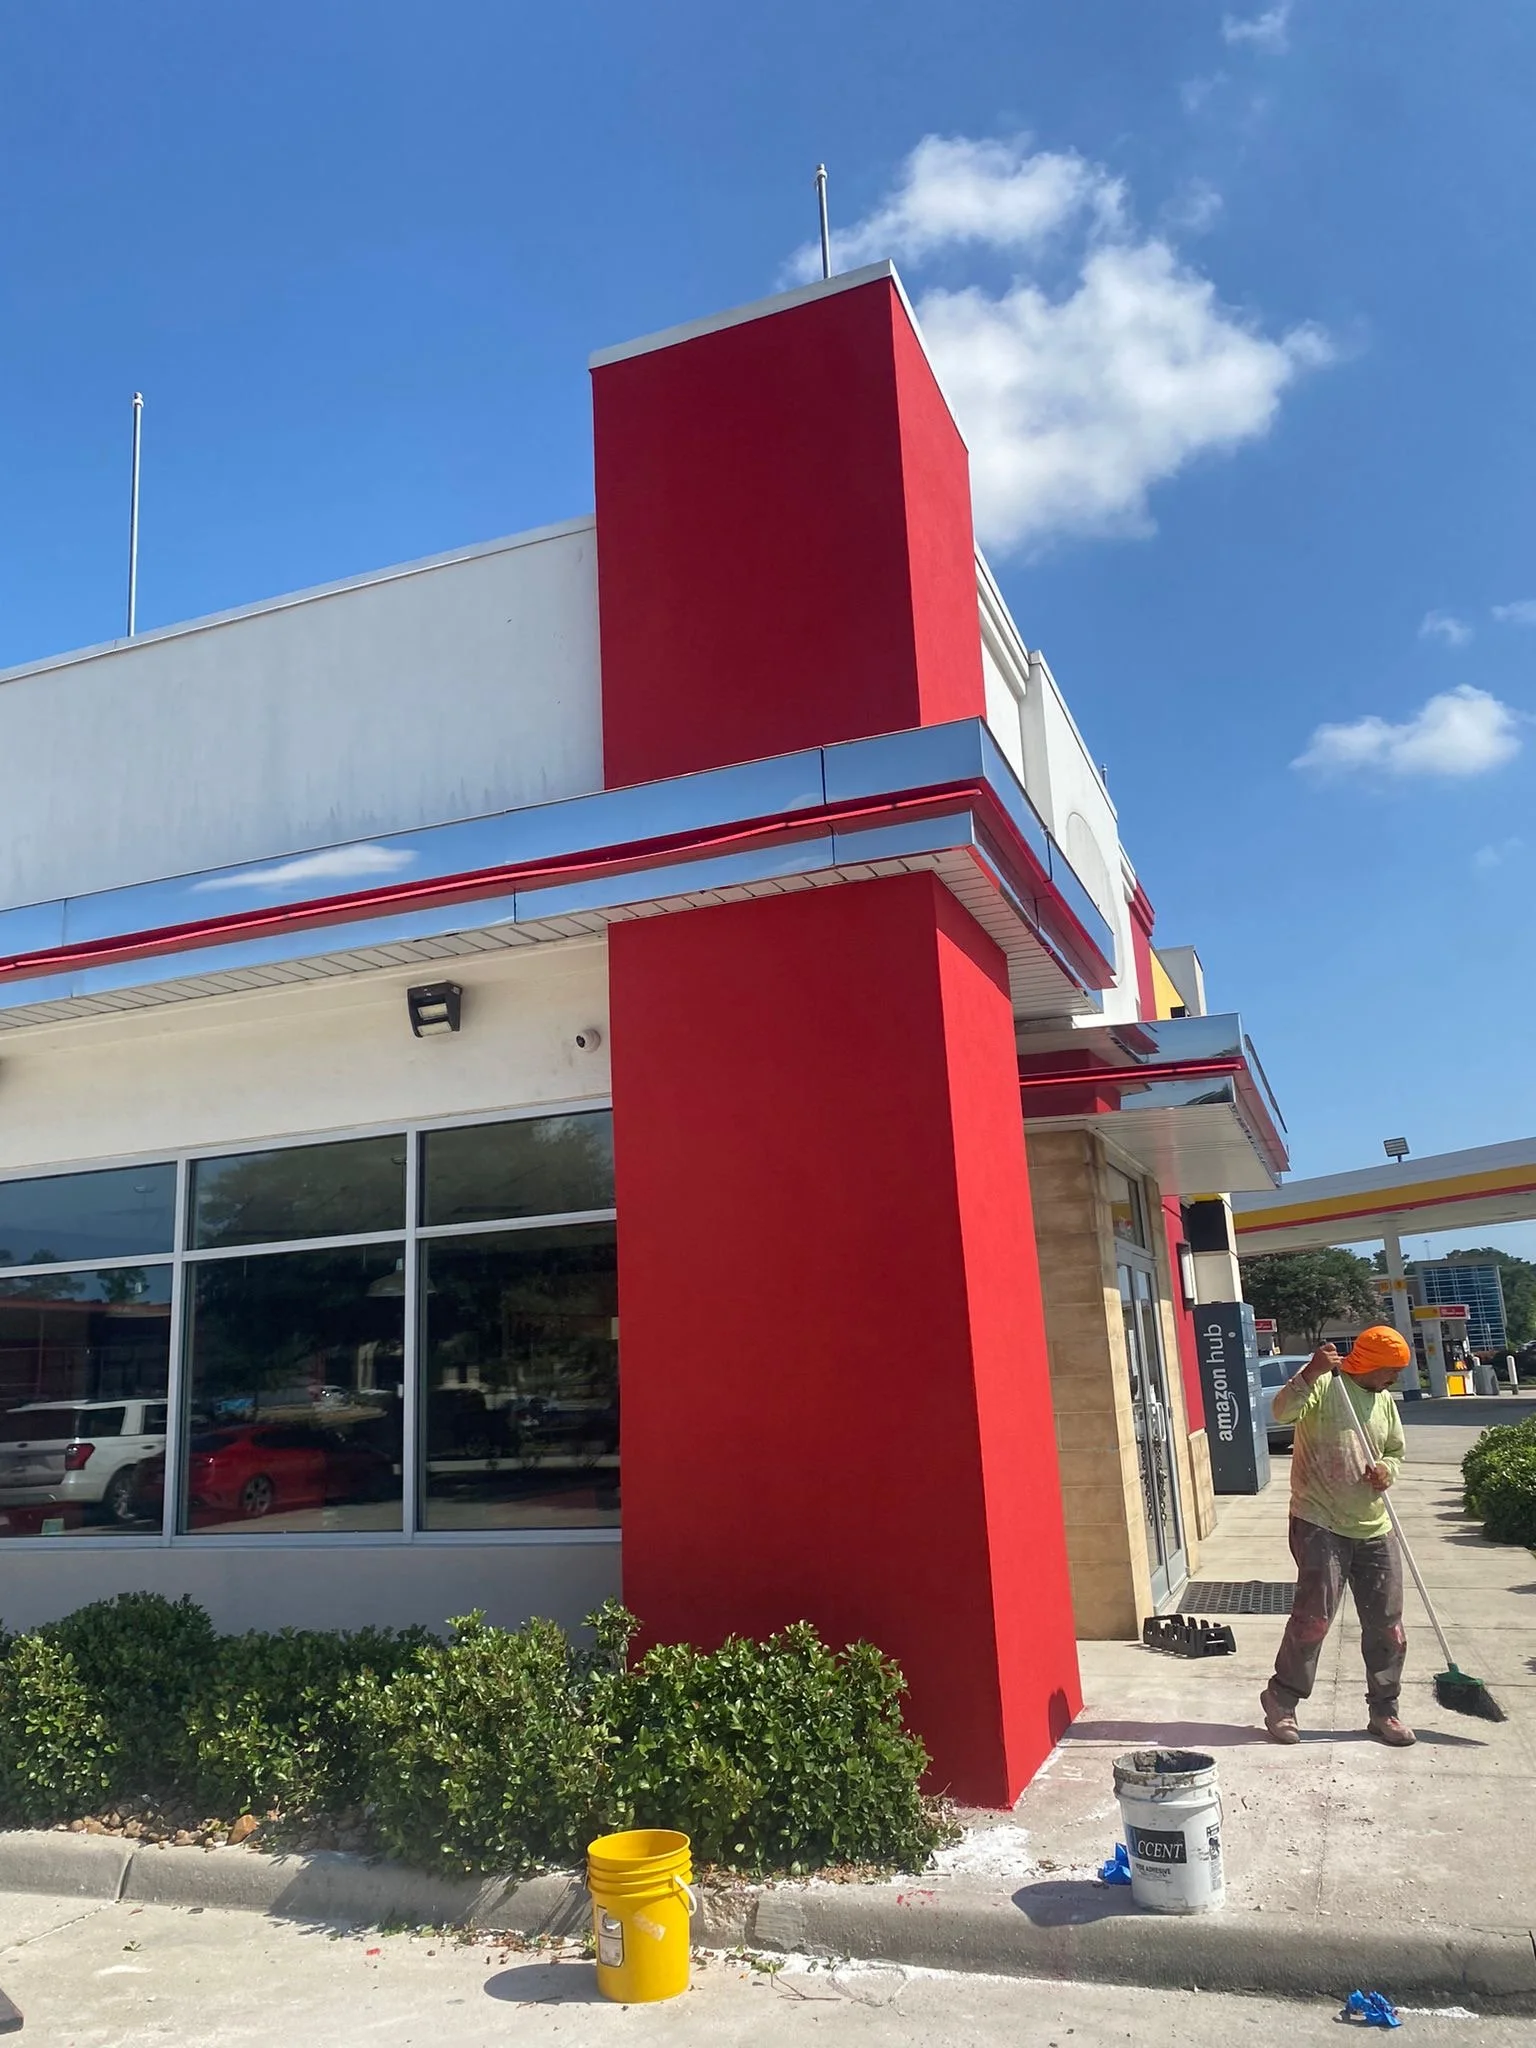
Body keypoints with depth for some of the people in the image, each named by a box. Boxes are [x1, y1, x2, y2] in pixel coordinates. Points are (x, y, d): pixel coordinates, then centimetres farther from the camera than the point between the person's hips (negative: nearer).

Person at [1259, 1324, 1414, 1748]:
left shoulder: (1385, 1401, 13)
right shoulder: (1323, 1384, -9)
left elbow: (1395, 1453, 23)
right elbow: (1283, 1412, -26)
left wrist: (1387, 1470, 0)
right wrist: (1312, 1371, -39)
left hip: (1374, 1529, 7)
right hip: (1320, 1525, -7)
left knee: (1387, 1625, 9)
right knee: (1314, 1616, -10)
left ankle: (1384, 1712, 24)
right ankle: (1281, 1701, 7)